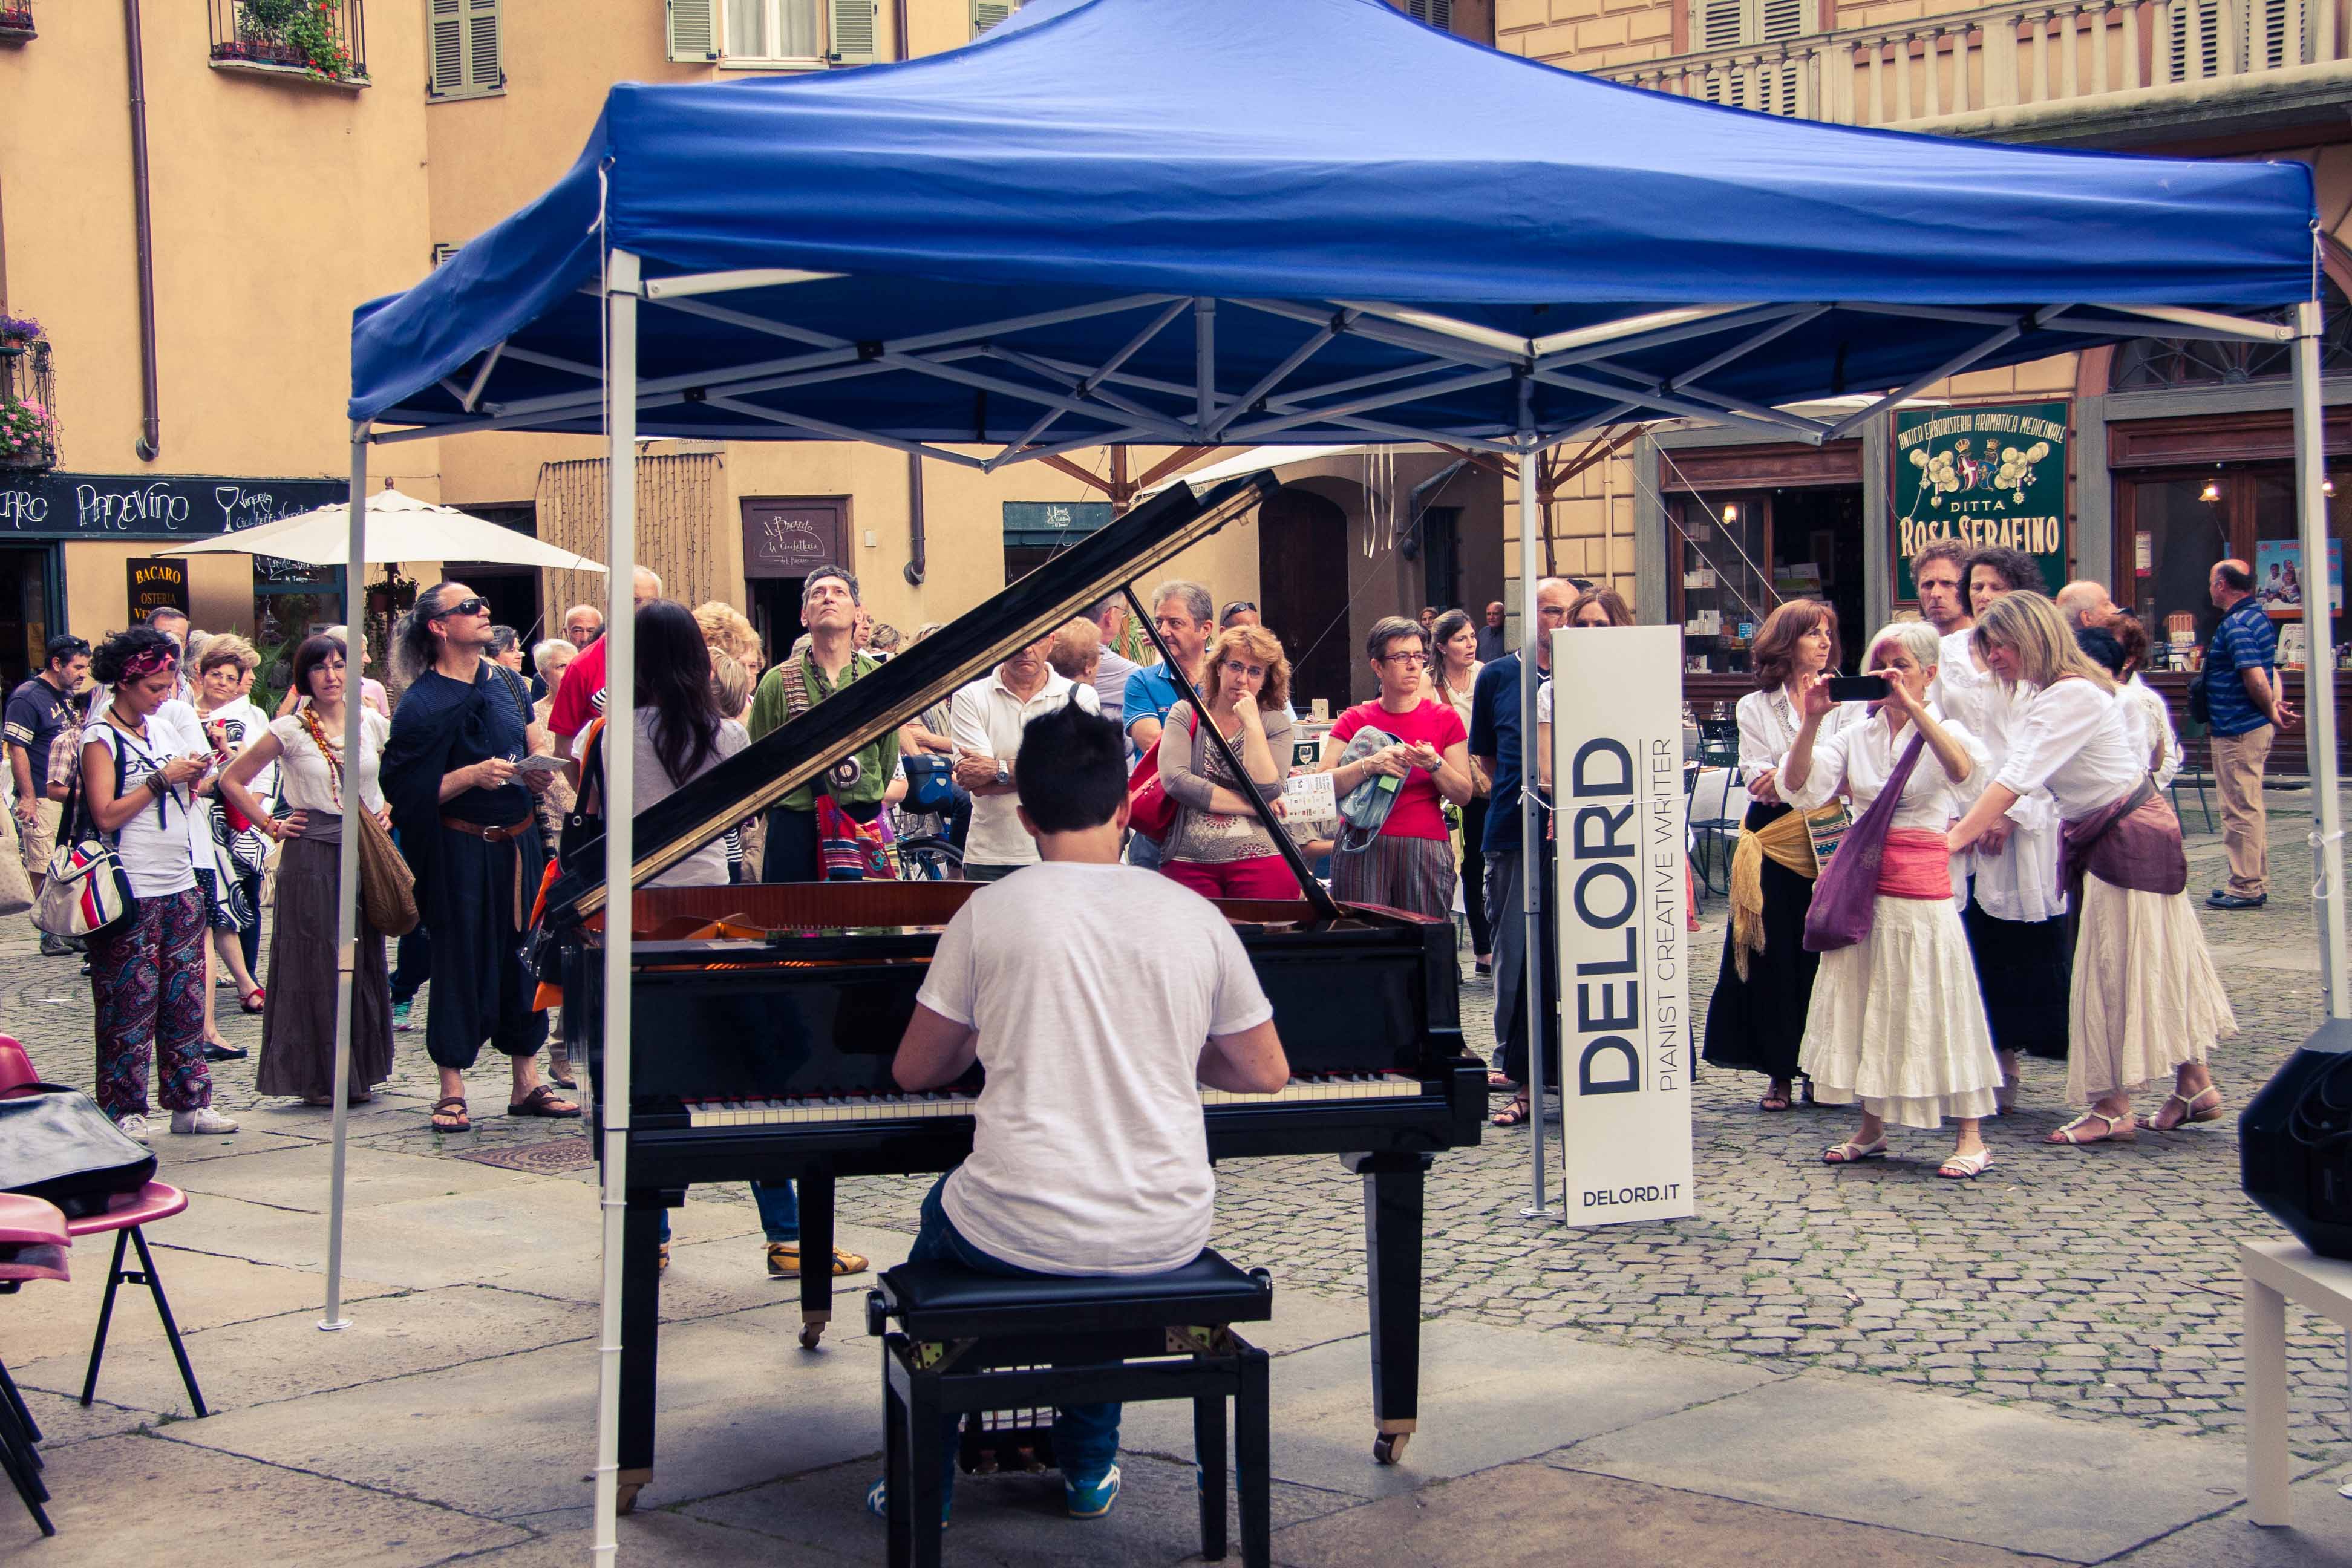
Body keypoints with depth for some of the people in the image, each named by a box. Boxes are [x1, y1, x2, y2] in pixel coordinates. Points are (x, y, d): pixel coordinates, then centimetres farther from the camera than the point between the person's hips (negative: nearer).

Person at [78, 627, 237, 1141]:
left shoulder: (165, 726, 13)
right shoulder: (101, 737, -6)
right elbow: (106, 815, -15)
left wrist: (194, 777, 2)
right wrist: (161, 778, -13)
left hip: (180, 882, 7)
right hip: (132, 891, -7)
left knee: (185, 998, 8)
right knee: (130, 1003, -3)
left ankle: (189, 1102, 13)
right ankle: (124, 1111, 4)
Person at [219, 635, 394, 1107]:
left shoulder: (372, 723, 6)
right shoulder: (289, 731, -3)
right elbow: (232, 782, 3)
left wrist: (389, 811, 9)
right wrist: (270, 826, 0)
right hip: (311, 856, -3)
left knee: (365, 959, 5)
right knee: (315, 962, -2)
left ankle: (360, 1071, 14)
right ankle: (317, 1075, 5)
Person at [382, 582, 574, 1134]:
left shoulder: (508, 683, 10)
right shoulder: (422, 702, -8)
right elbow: (405, 789, -13)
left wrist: (538, 777, -1)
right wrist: (473, 775, -23)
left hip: (519, 840, 6)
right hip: (459, 848, -6)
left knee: (525, 954, 8)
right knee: (461, 959, -1)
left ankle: (526, 1083, 17)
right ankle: (452, 1092, 8)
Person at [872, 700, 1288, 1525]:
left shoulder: (991, 912, -6)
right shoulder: (1194, 916, -1)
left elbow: (914, 1071, 5)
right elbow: (1266, 1073, 10)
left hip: (1019, 1233, -2)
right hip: (1166, 1237, 2)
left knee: (941, 1219, 33)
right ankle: (1089, 1465, 42)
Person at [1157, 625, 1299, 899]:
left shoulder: (1275, 724, 6)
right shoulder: (1186, 714, 7)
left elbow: (1267, 792, -9)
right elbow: (1175, 780, -9)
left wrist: (1252, 724, -10)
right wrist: (1250, 805, -9)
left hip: (1259, 862, 0)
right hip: (1187, 863, 0)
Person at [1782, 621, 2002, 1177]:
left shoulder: (1942, 733, -1)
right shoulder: (1856, 735, 8)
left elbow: (1966, 773, -26)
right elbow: (1800, 786, -4)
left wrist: (1913, 709, -31)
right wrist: (1812, 721, -17)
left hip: (1922, 886, -4)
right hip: (1862, 882, 4)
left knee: (1933, 1003, -4)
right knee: (1864, 1003, 9)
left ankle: (1972, 1136, 2)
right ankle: (1871, 1130, 21)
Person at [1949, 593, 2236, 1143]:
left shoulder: (2072, 696, -24)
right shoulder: (2044, 692, 7)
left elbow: (2017, 779, -29)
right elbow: (2020, 777, 5)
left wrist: (1956, 838, -31)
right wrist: (1986, 822, -10)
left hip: (2130, 836, -10)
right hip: (2102, 837, 10)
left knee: (2117, 966, -5)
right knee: (2155, 961, 14)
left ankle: (2114, 1109, 1)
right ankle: (2196, 1086, 22)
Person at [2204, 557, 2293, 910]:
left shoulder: (2235, 626, -19)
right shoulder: (2258, 616, 15)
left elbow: (2256, 678, -25)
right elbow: (2270, 671, 16)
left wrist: (2272, 712, -10)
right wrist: (2277, 703, 1)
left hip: (2238, 731, -11)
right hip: (2256, 727, 11)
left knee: (2240, 810, -5)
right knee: (2250, 808, 17)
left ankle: (2245, 887, -1)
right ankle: (2256, 883, 24)